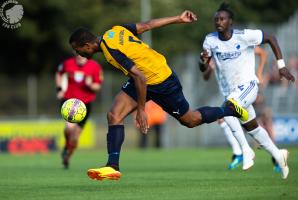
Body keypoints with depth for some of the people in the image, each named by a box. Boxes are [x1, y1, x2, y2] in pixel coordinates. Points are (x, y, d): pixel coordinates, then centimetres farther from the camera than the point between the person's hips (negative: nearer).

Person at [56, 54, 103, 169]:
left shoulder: (95, 67, -5)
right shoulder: (68, 64, -2)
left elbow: (98, 87, 0)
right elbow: (59, 74, 19)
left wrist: (90, 85, -22)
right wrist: (59, 89, 7)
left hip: (85, 104, 1)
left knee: (75, 137, 3)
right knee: (70, 127, -26)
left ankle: (67, 157, 27)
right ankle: (66, 147, 4)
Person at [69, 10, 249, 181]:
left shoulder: (111, 50, -31)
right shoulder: (116, 30, -6)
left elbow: (140, 78, -31)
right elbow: (148, 25, 0)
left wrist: (141, 109, -24)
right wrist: (179, 19, 8)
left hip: (161, 82, -9)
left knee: (191, 120, 11)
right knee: (114, 115, -9)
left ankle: (230, 109, 34)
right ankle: (113, 167, -10)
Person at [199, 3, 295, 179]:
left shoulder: (244, 36, -16)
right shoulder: (210, 40, -5)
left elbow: (271, 38, -3)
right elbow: (204, 69, -2)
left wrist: (281, 65, -7)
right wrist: (203, 61, -26)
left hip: (247, 85, -6)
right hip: (230, 91, 6)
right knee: (252, 128, 17)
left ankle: (246, 150, -21)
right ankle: (278, 155, 37)